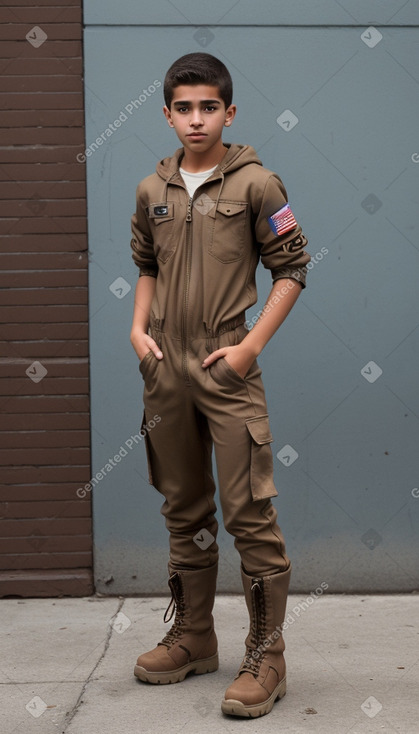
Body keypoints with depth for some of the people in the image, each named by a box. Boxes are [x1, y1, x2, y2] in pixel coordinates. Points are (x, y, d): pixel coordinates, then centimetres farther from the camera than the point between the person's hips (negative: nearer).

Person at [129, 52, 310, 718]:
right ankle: (193, 638, 28)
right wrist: (138, 328, 5)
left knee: (249, 514, -5)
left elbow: (292, 268, -3)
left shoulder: (255, 182, -4)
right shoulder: (152, 190, 9)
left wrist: (250, 345, -10)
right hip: (165, 370, 5)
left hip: (227, 370, -5)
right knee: (184, 510, 14)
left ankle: (266, 657, 5)